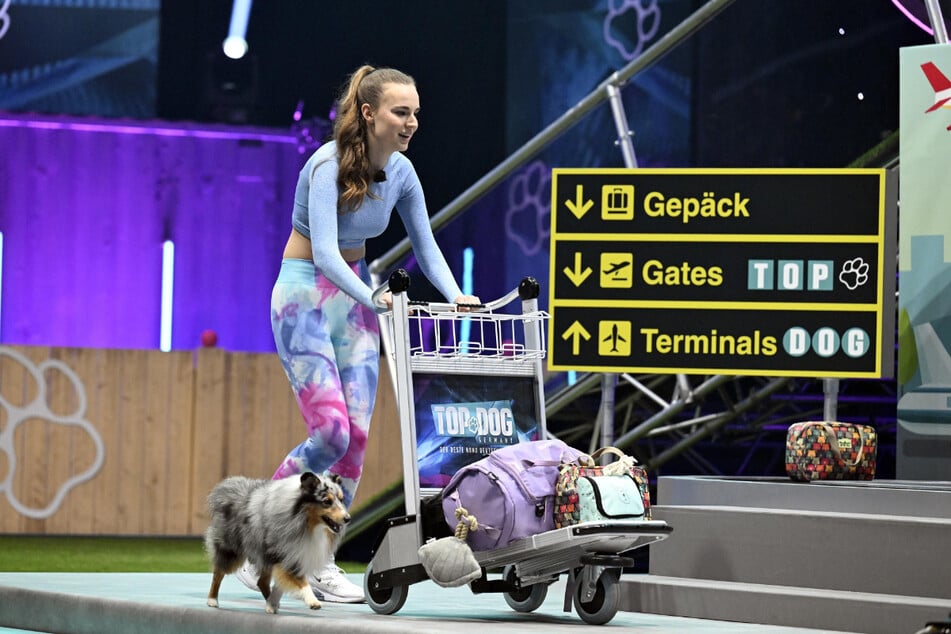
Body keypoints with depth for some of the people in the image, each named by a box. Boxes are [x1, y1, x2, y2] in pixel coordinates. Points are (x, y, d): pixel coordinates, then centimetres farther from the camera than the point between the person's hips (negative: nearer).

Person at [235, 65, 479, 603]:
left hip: (354, 294, 7)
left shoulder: (401, 172, -2)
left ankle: (319, 562, 8)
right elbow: (324, 252, -32)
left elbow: (426, 246, 4)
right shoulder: (329, 166, -22)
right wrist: (373, 298, -46)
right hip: (305, 292, -7)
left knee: (357, 435, -1)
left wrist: (456, 295, -14)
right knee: (331, 429, -16)